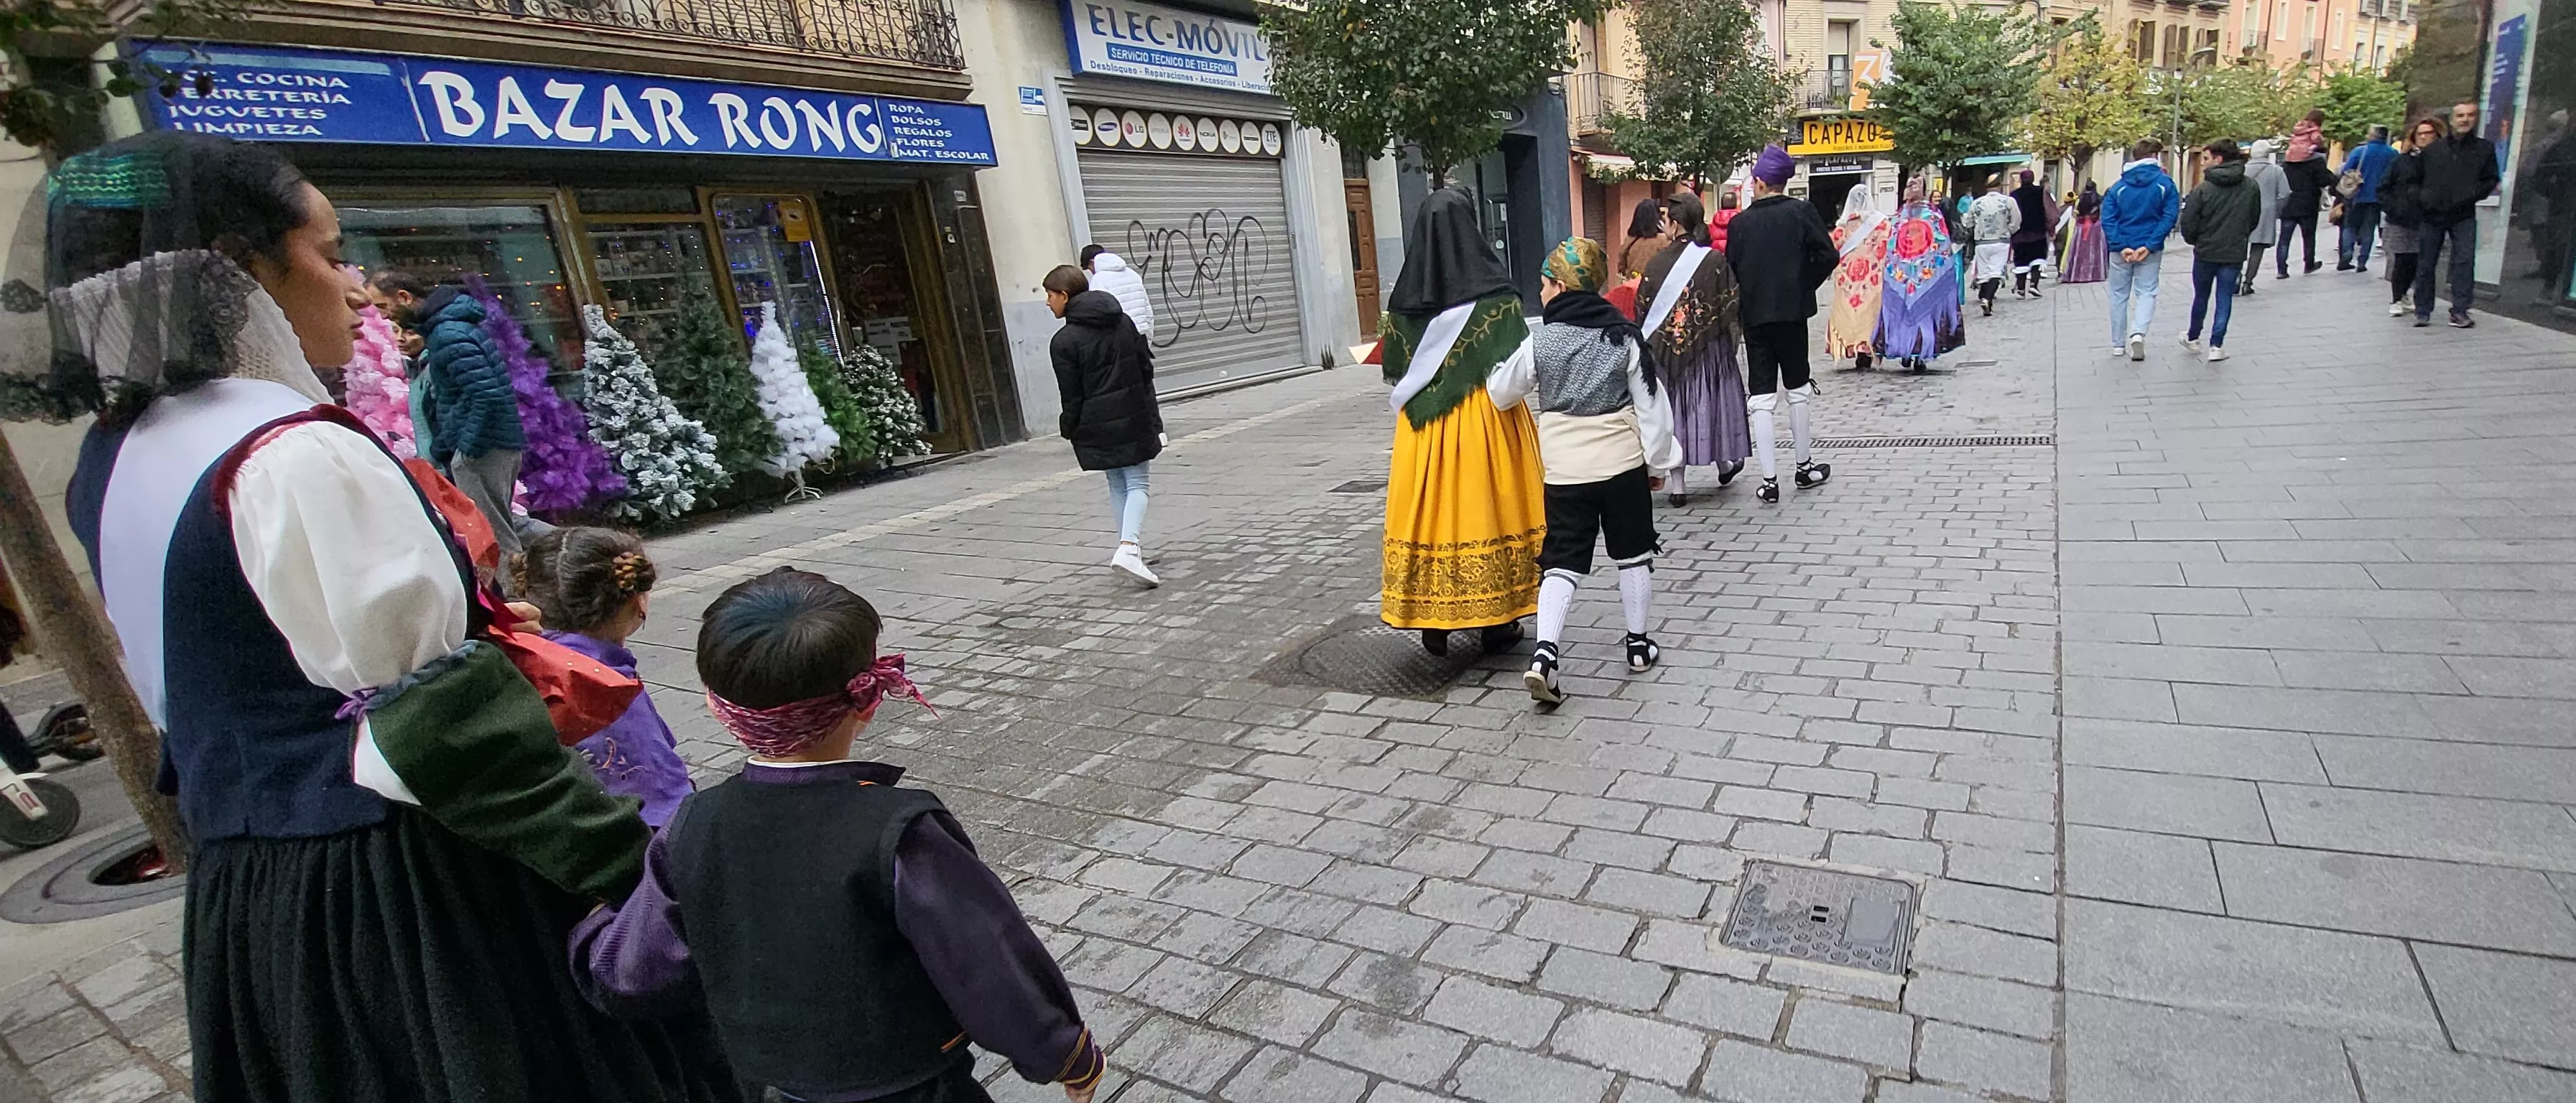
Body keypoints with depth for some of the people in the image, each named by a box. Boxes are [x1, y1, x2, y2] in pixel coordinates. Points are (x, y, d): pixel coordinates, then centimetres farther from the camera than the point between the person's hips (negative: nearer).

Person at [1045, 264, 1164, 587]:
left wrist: (1069, 430, 5)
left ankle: (1130, 550, 14)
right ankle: (1129, 548, -16)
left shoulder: (1064, 342, -9)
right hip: (1135, 417, 2)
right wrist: (1149, 412, 19)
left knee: (1117, 487, 13)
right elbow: (1146, 368, 10)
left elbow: (1072, 396, -10)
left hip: (1098, 426, -2)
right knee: (1137, 484, 2)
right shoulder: (1123, 322, 7)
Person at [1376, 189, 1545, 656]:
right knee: (1488, 510, 7)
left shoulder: (1406, 298, 0)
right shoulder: (1494, 292, -9)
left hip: (1424, 425, 3)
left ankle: (1433, 622, 15)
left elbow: (1393, 367, 4)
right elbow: (1518, 363, -12)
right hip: (1486, 420, -2)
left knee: (1433, 510, 10)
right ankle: (1496, 622, 17)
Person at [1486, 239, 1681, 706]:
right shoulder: (1625, 336, -4)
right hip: (1623, 463, 1)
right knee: (1633, 554, 17)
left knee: (1561, 561, 4)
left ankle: (1545, 653, -11)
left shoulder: (1538, 341, -6)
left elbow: (1502, 393, 6)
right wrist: (1658, 461, 9)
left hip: (1564, 470, -1)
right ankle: (1638, 643, 28)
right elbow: (1651, 404, -1)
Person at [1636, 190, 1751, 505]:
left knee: (1674, 409, 6)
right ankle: (1725, 464, 36)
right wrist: (1734, 336, 8)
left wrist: (1647, 343, 11)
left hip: (1667, 350, 0)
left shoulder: (1656, 263, -7)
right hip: (1709, 349, 0)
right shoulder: (1715, 260, -7)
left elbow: (1642, 310, -1)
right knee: (1713, 400, 17)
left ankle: (1677, 485, 5)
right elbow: (1731, 305, -6)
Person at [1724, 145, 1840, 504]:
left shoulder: (1740, 222, 0)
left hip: (1754, 316, 0)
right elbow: (1827, 256, -9)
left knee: (1762, 398, 1)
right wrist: (1806, 286, 7)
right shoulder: (1802, 211, -2)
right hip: (1792, 311, 0)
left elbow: (1731, 270, 2)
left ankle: (1769, 480, -1)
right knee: (1797, 390, 14)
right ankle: (1804, 468, 23)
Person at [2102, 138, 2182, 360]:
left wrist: (2120, 247, -12)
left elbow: (2107, 219, -8)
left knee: (2119, 294, 11)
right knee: (2146, 292, 6)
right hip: (2150, 250, -1)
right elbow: (2170, 217, -11)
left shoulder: (2118, 186, 0)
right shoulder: (2165, 183, -3)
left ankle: (2118, 344, 15)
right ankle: (2138, 332, -20)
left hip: (2121, 250, 1)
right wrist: (2150, 246, -12)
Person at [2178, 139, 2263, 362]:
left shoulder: (2203, 189, -14)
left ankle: (2193, 338, 31)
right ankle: (2217, 345, 4)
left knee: (2201, 297, 15)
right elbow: (2255, 220, 8)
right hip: (2234, 253, 2)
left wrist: (2195, 241, 9)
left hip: (2205, 252, -2)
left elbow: (2188, 223, -12)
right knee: (2225, 299, 7)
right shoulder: (2251, 188, -2)